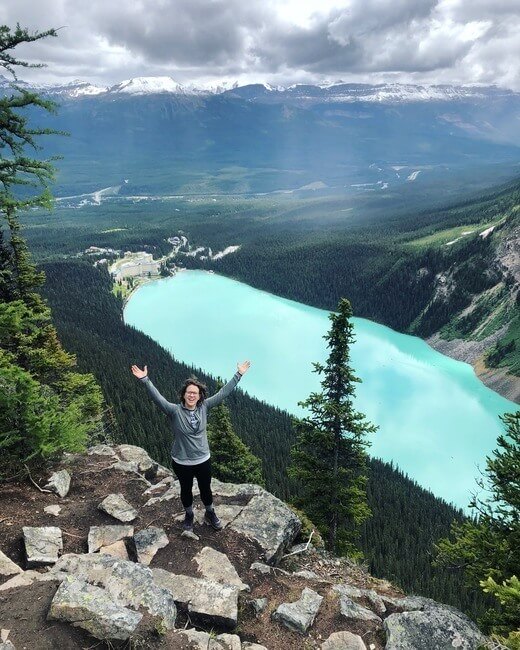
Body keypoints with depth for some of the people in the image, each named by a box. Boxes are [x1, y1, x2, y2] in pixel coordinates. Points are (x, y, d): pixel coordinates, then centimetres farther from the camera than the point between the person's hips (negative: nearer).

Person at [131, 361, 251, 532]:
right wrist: (145, 380, -47)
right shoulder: (174, 411, -19)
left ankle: (210, 514, 46)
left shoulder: (204, 407, -10)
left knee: (206, 489, 19)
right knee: (186, 490, 21)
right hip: (182, 462, -2)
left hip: (203, 460, 2)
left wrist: (238, 375, -11)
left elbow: (223, 393, -9)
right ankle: (189, 515, 48)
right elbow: (157, 397, -33)